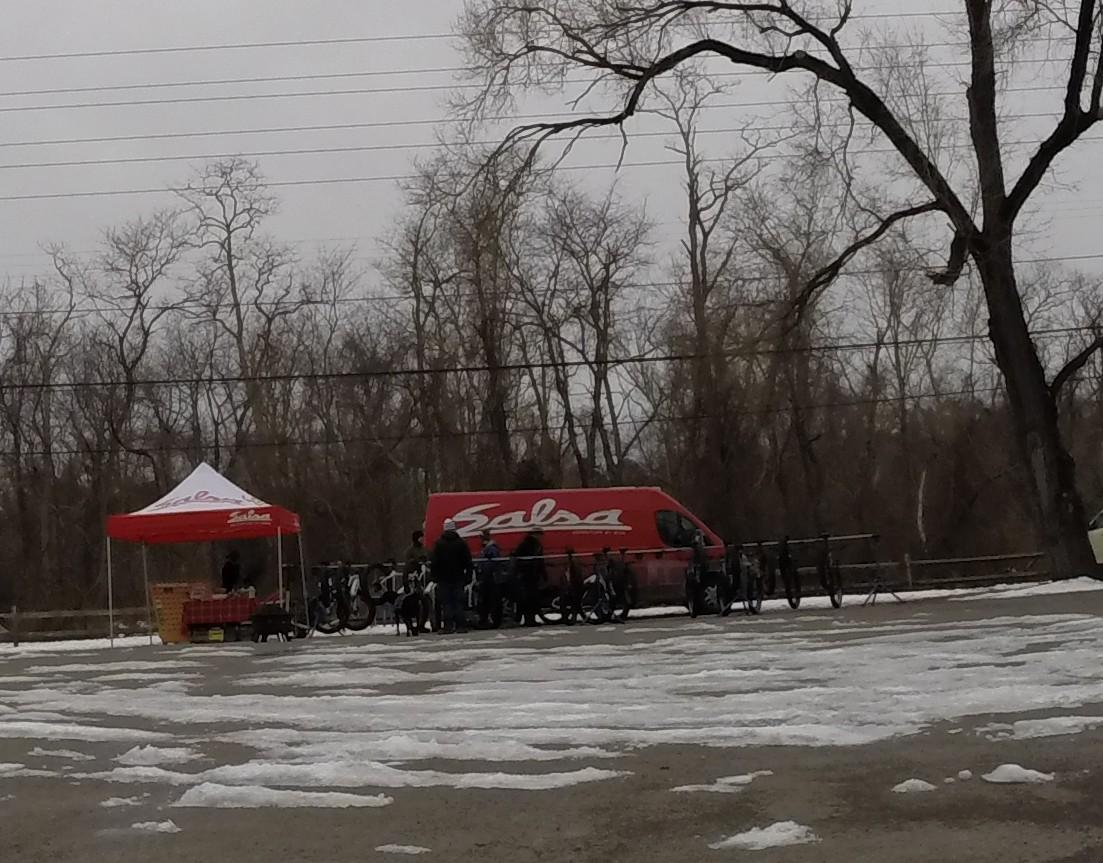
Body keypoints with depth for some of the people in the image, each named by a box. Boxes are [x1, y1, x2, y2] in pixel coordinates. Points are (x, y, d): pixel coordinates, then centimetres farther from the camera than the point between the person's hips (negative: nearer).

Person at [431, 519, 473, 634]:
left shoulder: (439, 544, -2)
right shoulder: (461, 543, 1)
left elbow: (434, 562, -3)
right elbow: (468, 561, 3)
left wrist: (434, 576, 3)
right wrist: (468, 576, 7)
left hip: (443, 578, -1)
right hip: (458, 577, 1)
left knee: (446, 603, 1)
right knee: (459, 602, 3)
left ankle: (448, 626, -5)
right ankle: (459, 625, -2)